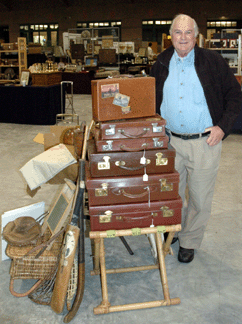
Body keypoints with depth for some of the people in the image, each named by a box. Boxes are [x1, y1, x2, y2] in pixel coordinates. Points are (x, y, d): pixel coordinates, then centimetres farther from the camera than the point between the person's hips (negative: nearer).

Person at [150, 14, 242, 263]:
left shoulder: (213, 61, -2)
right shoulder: (162, 63, 7)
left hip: (204, 143, -2)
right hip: (170, 141, 3)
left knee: (200, 199, 7)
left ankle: (189, 241, 28)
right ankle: (173, 231, 39)